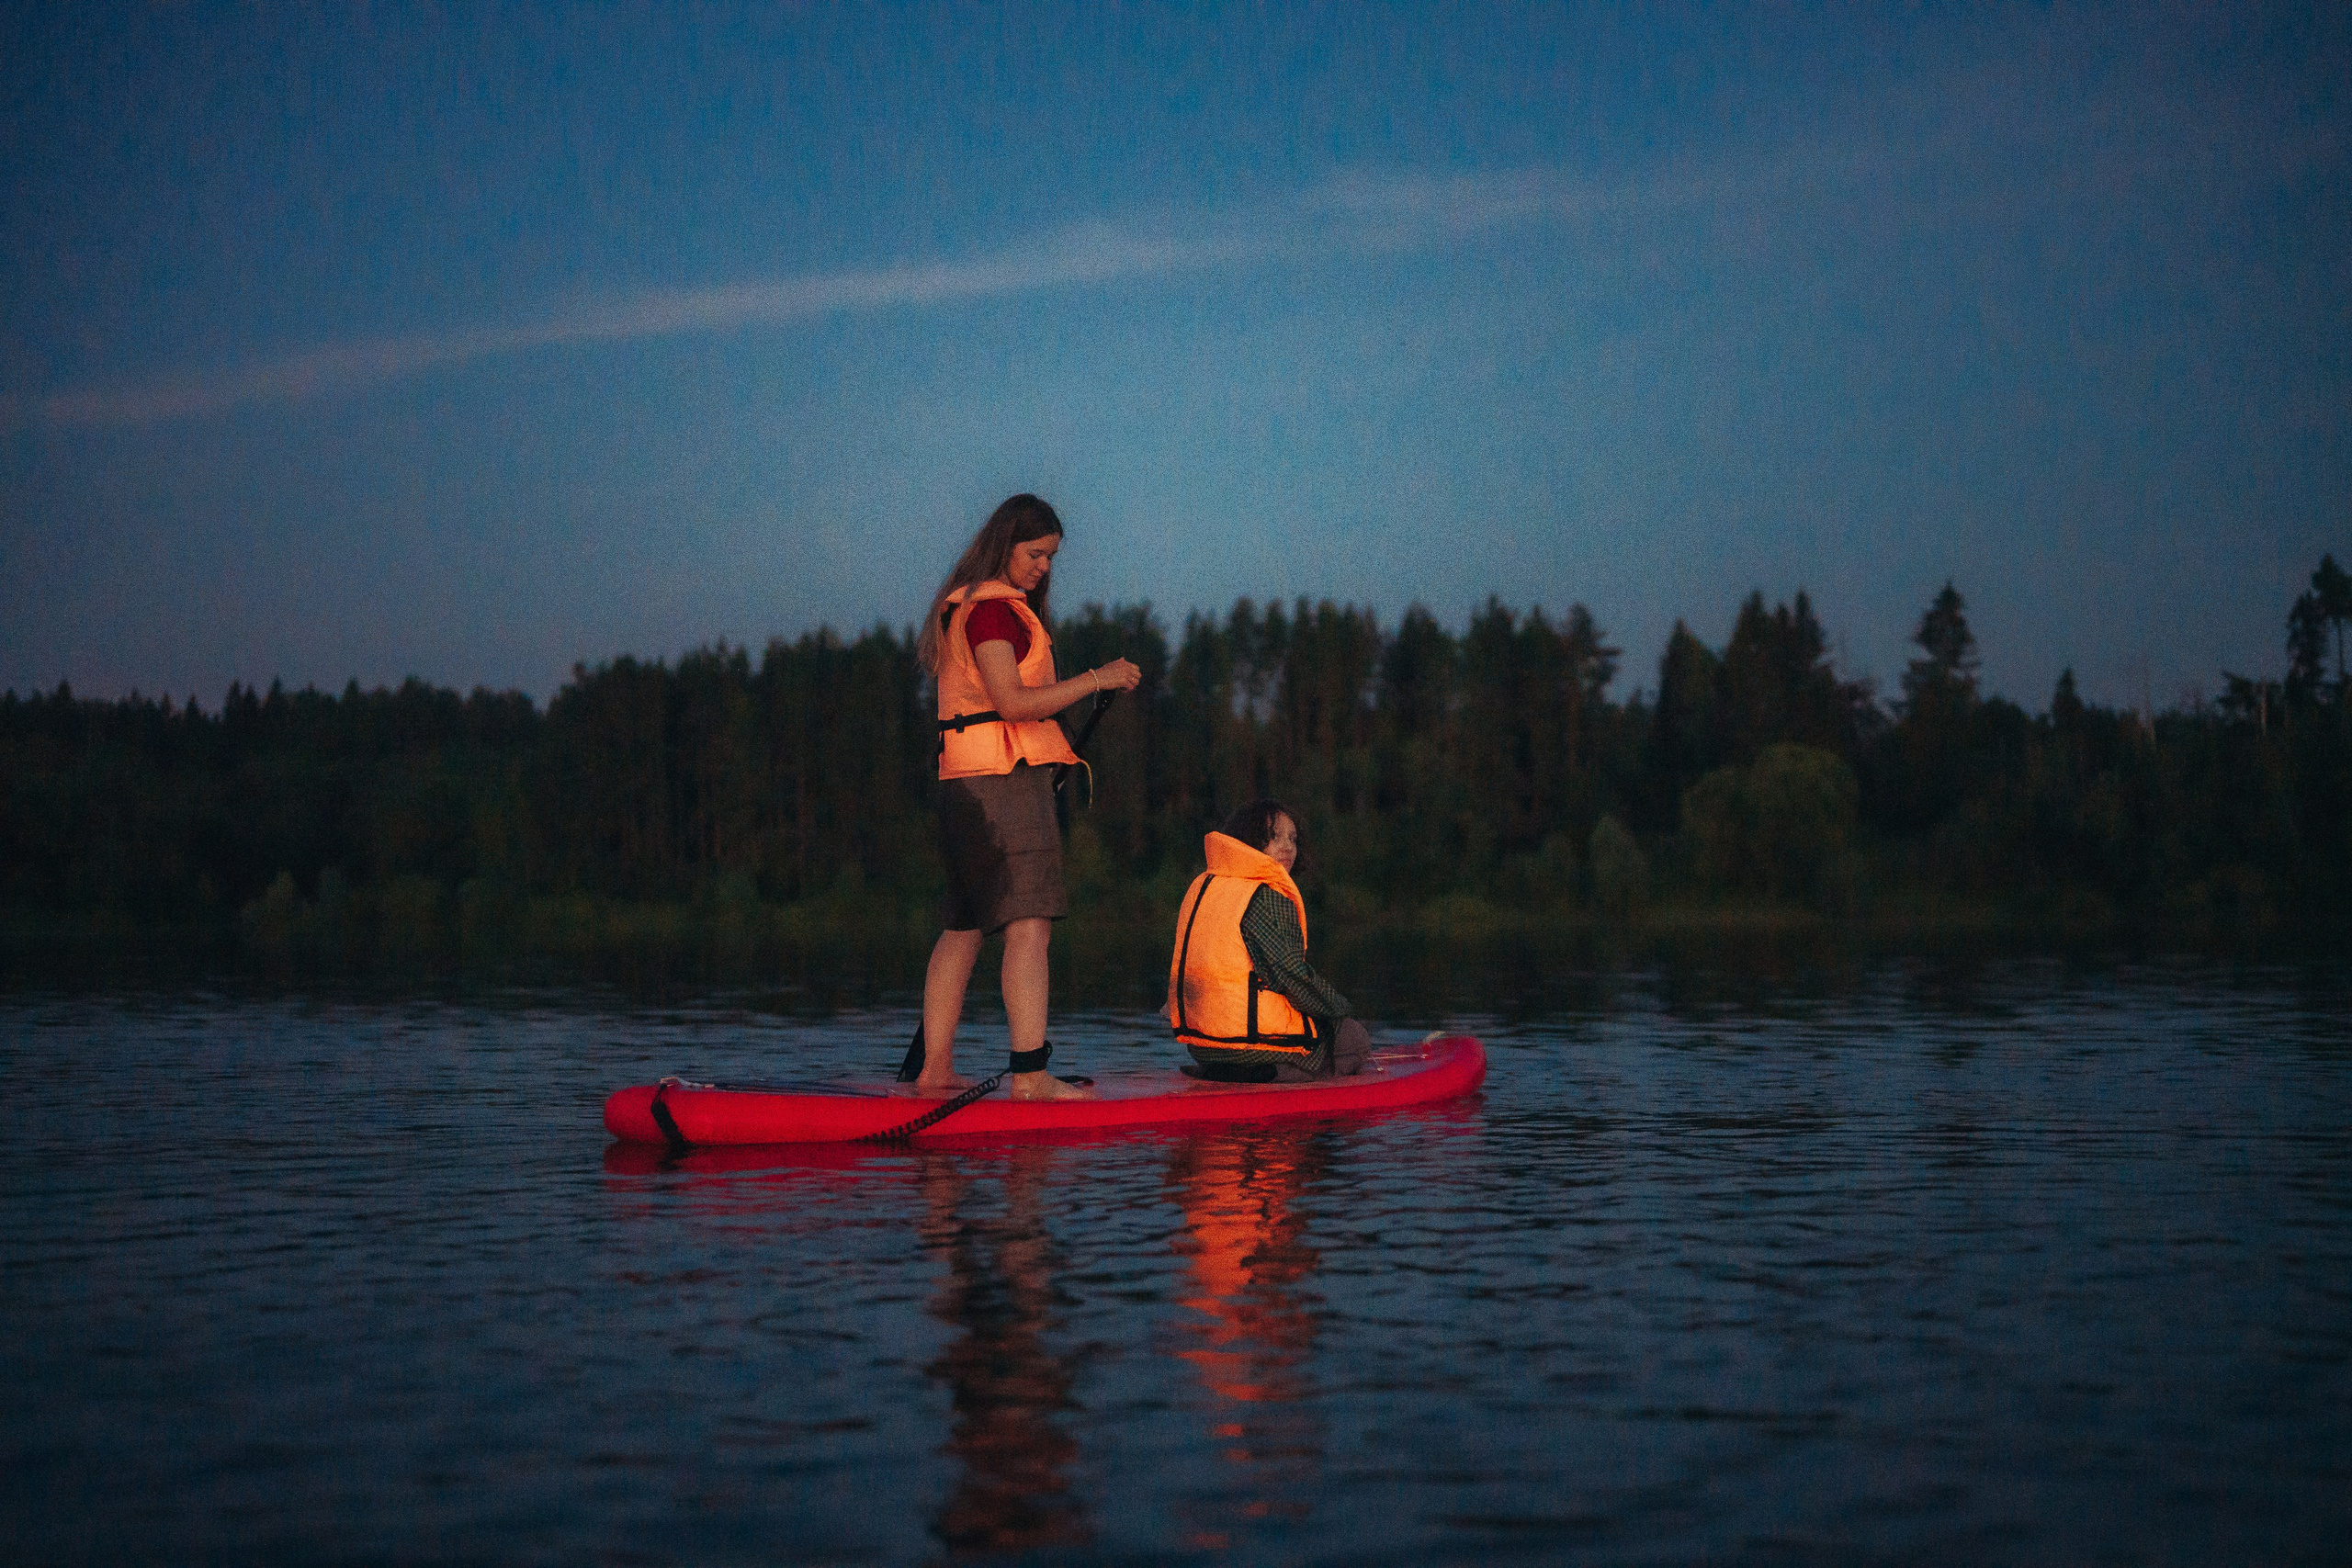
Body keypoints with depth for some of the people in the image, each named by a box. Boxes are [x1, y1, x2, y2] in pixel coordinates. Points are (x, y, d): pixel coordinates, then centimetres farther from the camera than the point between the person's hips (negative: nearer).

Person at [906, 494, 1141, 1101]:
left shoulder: (981, 607, 21)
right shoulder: (991, 609, -11)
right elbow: (1012, 702, -19)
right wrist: (1096, 679, -14)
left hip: (969, 781, 11)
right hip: (1001, 778, -11)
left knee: (964, 926, 11)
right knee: (1028, 924, -15)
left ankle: (934, 1068, 13)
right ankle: (1029, 1074, -20)